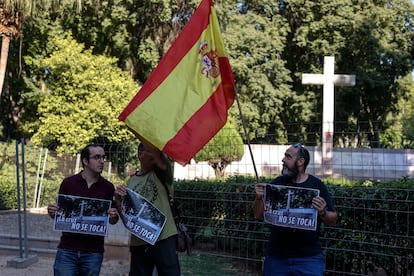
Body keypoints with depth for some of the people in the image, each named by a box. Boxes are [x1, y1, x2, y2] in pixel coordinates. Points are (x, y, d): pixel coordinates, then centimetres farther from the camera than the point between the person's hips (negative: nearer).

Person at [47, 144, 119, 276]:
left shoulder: (108, 187, 2)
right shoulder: (68, 183, 0)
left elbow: (112, 220, 9)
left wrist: (114, 217, -13)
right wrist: (52, 212, -13)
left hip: (93, 252, 1)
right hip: (67, 250, -1)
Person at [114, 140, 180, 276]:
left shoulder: (161, 173, 1)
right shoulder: (131, 181, 12)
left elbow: (156, 151, -21)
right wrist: (118, 200, -7)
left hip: (164, 239, -4)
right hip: (138, 243, 4)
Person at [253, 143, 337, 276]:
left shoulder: (317, 185, -2)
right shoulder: (277, 183, 5)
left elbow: (333, 220, 1)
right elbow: (258, 215, 7)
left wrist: (323, 213, -20)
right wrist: (259, 198, -12)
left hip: (309, 258, -2)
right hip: (276, 258, 3)